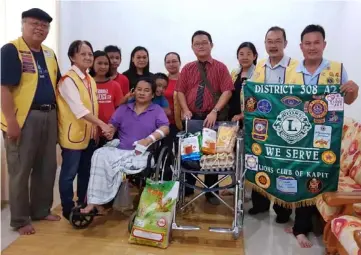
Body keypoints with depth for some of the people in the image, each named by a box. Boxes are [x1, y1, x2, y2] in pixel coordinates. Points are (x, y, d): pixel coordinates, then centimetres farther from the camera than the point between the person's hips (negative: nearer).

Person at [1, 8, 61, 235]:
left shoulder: (49, 54, 14)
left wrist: (56, 113, 13)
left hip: (49, 116, 7)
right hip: (23, 118, -7)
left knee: (47, 167, 14)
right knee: (21, 170, 3)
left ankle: (41, 210, 31)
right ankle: (20, 220, 17)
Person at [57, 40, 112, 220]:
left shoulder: (90, 80, 10)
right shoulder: (68, 79, -15)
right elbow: (79, 109, -26)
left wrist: (95, 129, 8)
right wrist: (101, 124, -32)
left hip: (89, 134, 8)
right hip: (73, 135, -8)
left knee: (86, 172, 16)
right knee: (69, 173, 3)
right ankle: (68, 210, 18)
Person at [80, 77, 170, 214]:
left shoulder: (157, 110, 8)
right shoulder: (123, 109, 21)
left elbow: (165, 128, -8)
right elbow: (112, 125, 13)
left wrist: (148, 140, -25)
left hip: (143, 154, -4)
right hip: (120, 150, 4)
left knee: (115, 167, -30)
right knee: (100, 154, -27)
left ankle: (98, 201, -14)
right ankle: (95, 201, -25)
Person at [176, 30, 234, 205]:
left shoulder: (220, 68, 1)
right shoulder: (187, 69, 9)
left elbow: (227, 91, -8)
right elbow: (180, 91, 5)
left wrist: (214, 112, -20)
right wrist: (186, 110, -11)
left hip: (214, 117, -2)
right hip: (192, 117, 2)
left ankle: (211, 192, 22)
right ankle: (187, 189, 24)